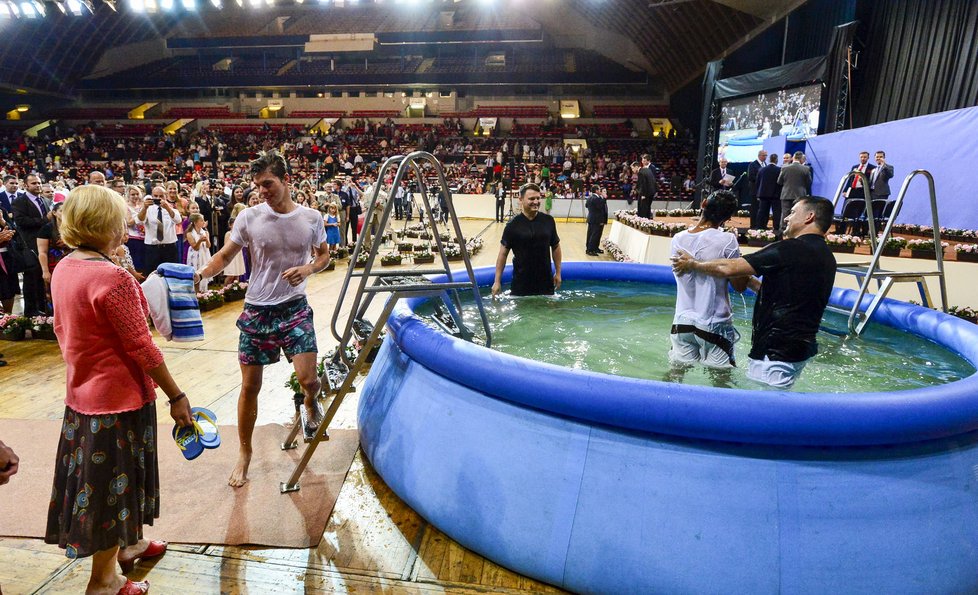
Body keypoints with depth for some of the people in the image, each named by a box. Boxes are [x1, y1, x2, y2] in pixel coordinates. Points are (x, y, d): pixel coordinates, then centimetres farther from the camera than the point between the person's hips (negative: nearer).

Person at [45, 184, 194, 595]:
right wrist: (176, 396, -16)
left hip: (82, 390, 9)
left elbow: (63, 329, 13)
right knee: (114, 481, 8)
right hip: (118, 396, -9)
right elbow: (141, 348, -24)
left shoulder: (64, 269, 2)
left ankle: (128, 543, 46)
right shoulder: (113, 278, -25)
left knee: (98, 476, 24)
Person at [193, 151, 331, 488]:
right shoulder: (248, 218, -6)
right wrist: (202, 273, -16)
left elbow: (323, 255, 10)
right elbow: (226, 255, 3)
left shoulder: (311, 218, -4)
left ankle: (310, 404, 28)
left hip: (294, 308, 0)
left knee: (307, 378, -11)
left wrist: (307, 269, -11)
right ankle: (244, 451, 28)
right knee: (250, 386, 7)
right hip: (256, 311, 1)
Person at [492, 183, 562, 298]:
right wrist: (497, 281, -8)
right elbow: (503, 253, -6)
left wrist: (558, 272, 8)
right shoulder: (513, 224, -9)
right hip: (521, 282, -2)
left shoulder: (548, 220, -1)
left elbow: (555, 247, 9)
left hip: (545, 280, 3)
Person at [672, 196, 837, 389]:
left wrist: (692, 264, -2)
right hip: (802, 346, 9)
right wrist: (748, 280, 22)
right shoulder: (827, 258, 12)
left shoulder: (791, 249, -16)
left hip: (778, 350, -9)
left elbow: (729, 268, -16)